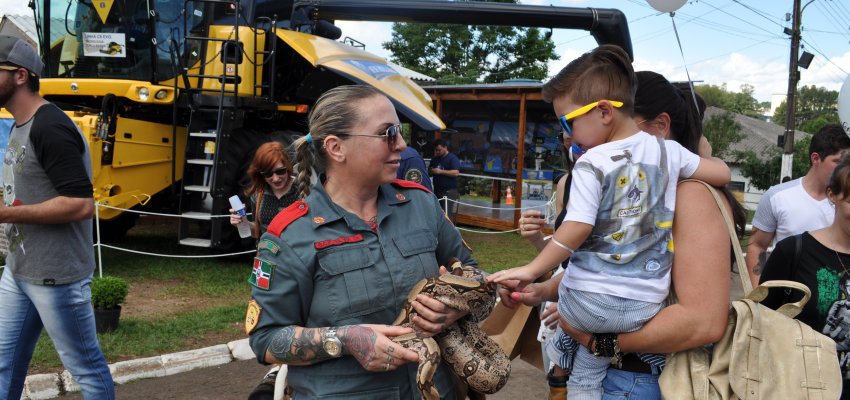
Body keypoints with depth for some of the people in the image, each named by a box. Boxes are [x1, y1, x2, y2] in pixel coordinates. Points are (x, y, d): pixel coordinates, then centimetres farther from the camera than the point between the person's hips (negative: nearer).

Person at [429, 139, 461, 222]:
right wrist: (431, 171, -2)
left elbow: (456, 173, -18)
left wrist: (440, 171, -20)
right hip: (437, 190, 7)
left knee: (448, 215, -9)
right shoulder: (435, 159, 14)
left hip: (449, 191, -7)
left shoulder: (452, 158, -6)